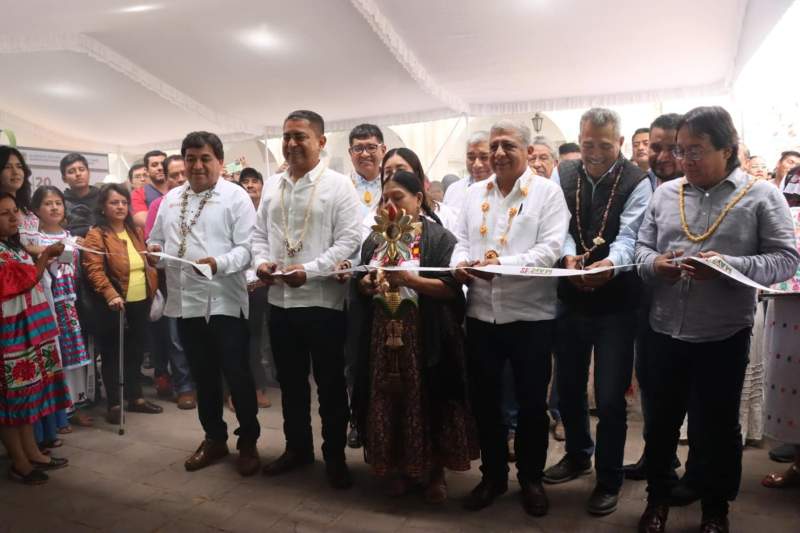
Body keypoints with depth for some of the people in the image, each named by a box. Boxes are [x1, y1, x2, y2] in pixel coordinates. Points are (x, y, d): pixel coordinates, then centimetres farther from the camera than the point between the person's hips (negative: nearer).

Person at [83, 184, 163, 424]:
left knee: (136, 351, 14)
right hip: (116, 305, -6)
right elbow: (94, 270, -19)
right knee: (112, 354, 5)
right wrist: (111, 295, -31)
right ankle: (114, 404, 14)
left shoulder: (136, 232, 14)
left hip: (141, 302, 6)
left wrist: (153, 291, 12)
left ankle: (136, 397, 26)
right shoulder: (96, 235, -8)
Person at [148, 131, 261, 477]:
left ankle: (248, 442, 21)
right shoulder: (171, 198, 14)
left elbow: (247, 247, -12)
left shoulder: (236, 196, -5)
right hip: (185, 301, 6)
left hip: (224, 301, -6)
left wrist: (219, 263, -29)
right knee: (202, 375, 16)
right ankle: (214, 439, 33)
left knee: (237, 375, 3)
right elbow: (157, 241, 18)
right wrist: (154, 252, -5)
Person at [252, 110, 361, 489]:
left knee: (330, 384, 6)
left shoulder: (339, 186, -6)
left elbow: (349, 241, -12)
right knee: (290, 381, 17)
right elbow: (259, 235, 17)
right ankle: (297, 448, 34)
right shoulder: (272, 187, 12)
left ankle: (335, 456, 23)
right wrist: (261, 261, -4)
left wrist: (309, 270, -21)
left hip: (322, 300, -5)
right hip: (279, 300, 6)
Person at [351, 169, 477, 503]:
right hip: (383, 334, 5)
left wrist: (408, 279, -23)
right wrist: (368, 283, -7)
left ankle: (435, 473, 23)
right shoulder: (374, 240, 13)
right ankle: (402, 468, 28)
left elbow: (451, 288, -13)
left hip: (425, 336, -5)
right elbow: (362, 286, 16)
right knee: (390, 400, 10)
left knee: (427, 400, 4)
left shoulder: (439, 237, -5)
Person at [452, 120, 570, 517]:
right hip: (481, 313, 4)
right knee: (484, 399, 13)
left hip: (530, 313, -4)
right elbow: (461, 240, 12)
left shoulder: (547, 191, -2)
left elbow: (550, 249, -12)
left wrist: (503, 263, -25)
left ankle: (531, 478, 31)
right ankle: (492, 474, 33)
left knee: (531, 402, 10)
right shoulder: (474, 193, 12)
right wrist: (460, 263, -10)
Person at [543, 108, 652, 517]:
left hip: (616, 303, -3)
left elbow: (629, 237, -18)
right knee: (568, 388, 17)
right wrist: (568, 255, -28)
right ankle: (578, 456, 42)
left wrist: (610, 262, -41)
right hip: (570, 299, 4)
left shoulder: (636, 182, -8)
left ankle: (609, 480, 24)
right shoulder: (563, 175, 2)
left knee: (610, 399, 2)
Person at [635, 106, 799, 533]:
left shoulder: (761, 195, -4)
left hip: (723, 334, -3)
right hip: (665, 331, 3)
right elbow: (641, 248, 9)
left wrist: (728, 266, -23)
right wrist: (654, 264, -13)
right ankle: (658, 498, 35)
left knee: (717, 426, 12)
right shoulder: (664, 193, 6)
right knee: (661, 420, 15)